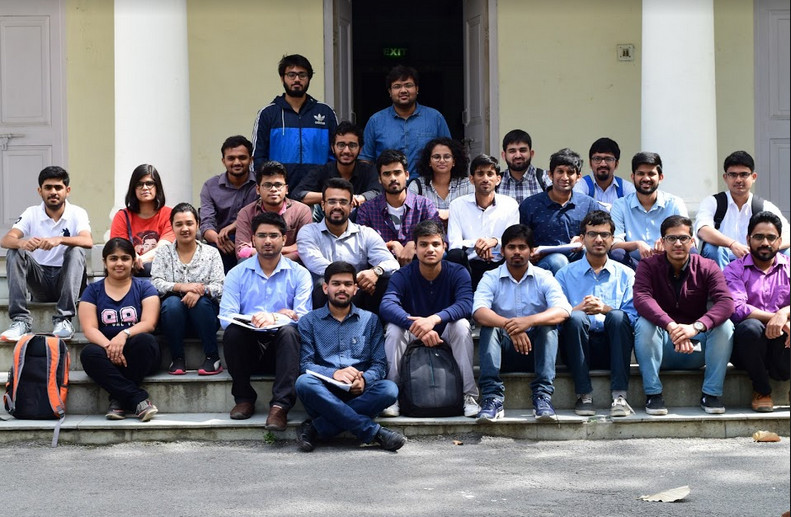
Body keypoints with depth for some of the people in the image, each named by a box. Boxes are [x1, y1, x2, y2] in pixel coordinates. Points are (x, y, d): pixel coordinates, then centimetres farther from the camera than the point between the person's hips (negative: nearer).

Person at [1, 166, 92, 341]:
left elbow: (88, 241, -23)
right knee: (14, 253, -21)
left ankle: (63, 320, -33)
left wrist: (59, 240, -42)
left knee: (76, 251, -28)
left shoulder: (77, 214, -3)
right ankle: (20, 320, -27)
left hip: (65, 279, -2)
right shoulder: (31, 214, 1)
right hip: (39, 280, 2)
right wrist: (21, 243, -38)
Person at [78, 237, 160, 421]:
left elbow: (148, 323, -6)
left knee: (144, 340, -34)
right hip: (107, 355, 1)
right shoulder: (93, 290, 12)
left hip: (137, 357, -1)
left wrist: (124, 334, -27)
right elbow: (89, 328, -1)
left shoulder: (144, 287, 10)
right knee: (89, 353, -33)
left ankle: (119, 399, -25)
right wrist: (109, 346, -23)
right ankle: (138, 399, -35)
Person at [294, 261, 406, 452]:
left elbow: (380, 364, 8)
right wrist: (333, 373, -20)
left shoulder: (370, 320, 18)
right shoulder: (309, 321, 13)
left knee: (389, 389, -30)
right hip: (323, 394, -1)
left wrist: (364, 379, -15)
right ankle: (373, 431, -33)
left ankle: (316, 428, -31)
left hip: (358, 393, 1)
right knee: (304, 382, -35)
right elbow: (305, 364, 0)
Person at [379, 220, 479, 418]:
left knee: (461, 325, -29)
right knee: (394, 327, -28)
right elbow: (386, 306, -29)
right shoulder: (402, 276, -10)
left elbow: (466, 305, -27)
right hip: (412, 341, 0)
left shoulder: (458, 273, -8)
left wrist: (434, 319, -45)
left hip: (446, 339, 0)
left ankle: (469, 396, -26)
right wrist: (417, 327, -45)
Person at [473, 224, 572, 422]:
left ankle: (542, 396, -35)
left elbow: (563, 311, -19)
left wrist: (529, 320, -38)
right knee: (490, 327, -27)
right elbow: (479, 311, -19)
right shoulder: (491, 278, 1)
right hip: (503, 352, 0)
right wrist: (508, 325, -40)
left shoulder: (543, 278, 1)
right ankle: (493, 397, -37)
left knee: (548, 326, -27)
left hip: (535, 351, 0)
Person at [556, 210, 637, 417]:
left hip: (612, 347, 0)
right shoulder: (565, 274, 13)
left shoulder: (625, 274, 15)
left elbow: (634, 317, -2)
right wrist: (580, 308, -21)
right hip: (580, 348, 0)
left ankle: (619, 396, -35)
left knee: (618, 316, -29)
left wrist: (606, 309, -19)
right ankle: (584, 395, -29)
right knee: (575, 318, -30)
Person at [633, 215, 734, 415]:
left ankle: (711, 394, -17)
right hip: (661, 349, -1)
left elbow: (726, 302, -20)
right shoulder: (648, 266, -5)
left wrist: (696, 327, -39)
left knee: (724, 325, -23)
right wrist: (671, 326, -42)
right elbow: (641, 298, -25)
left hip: (696, 349, 1)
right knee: (644, 323, -29)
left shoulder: (707, 268, -3)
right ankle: (653, 394, -25)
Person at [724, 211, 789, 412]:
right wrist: (774, 317, -23)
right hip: (747, 344, 0)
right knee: (751, 327, -34)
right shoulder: (735, 270, 6)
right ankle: (762, 391, -13)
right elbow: (737, 309, -13)